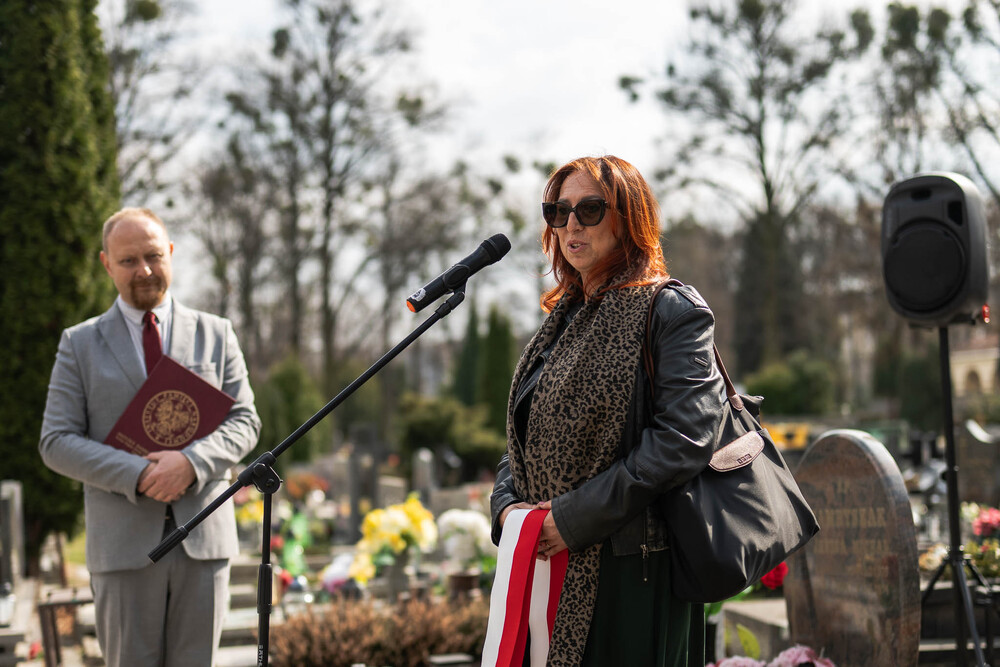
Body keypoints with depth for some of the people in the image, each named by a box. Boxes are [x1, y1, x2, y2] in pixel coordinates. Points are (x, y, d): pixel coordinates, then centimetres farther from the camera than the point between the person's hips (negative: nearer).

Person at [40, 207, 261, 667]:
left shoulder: (215, 334, 11)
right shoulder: (79, 344, 6)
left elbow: (244, 422, 5)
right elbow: (57, 443, 0)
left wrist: (191, 461, -15)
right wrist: (138, 476, -15)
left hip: (203, 537, 1)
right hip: (125, 542, -1)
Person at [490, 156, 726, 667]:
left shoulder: (671, 310, -7)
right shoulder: (564, 319, 16)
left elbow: (685, 440, -19)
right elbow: (523, 441, 19)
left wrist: (576, 516, -20)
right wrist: (506, 505, -2)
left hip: (633, 573, -7)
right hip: (549, 569, 7)